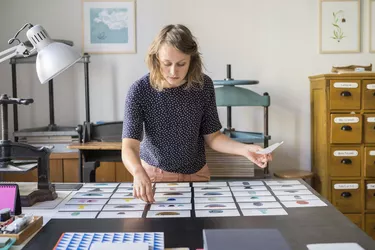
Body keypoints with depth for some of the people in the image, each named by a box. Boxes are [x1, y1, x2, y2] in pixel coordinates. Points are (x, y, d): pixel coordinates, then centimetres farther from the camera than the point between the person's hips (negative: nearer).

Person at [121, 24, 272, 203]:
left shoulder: (203, 86, -11)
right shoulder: (139, 90, -18)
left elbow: (212, 136, -3)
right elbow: (129, 147, -24)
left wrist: (244, 149, -20)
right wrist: (139, 173, -45)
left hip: (197, 174, 2)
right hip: (153, 174, -1)